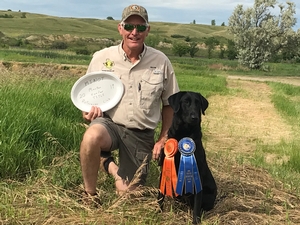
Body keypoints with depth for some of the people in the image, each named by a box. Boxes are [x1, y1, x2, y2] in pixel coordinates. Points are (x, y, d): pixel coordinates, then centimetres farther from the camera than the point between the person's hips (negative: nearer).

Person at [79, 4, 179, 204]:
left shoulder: (161, 61, -4)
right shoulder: (101, 57, -5)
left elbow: (169, 103, 6)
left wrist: (164, 139, 1)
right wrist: (88, 110, -17)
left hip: (142, 135, 1)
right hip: (109, 123, -1)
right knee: (91, 137, -38)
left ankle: (111, 166, 36)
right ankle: (90, 195, -11)